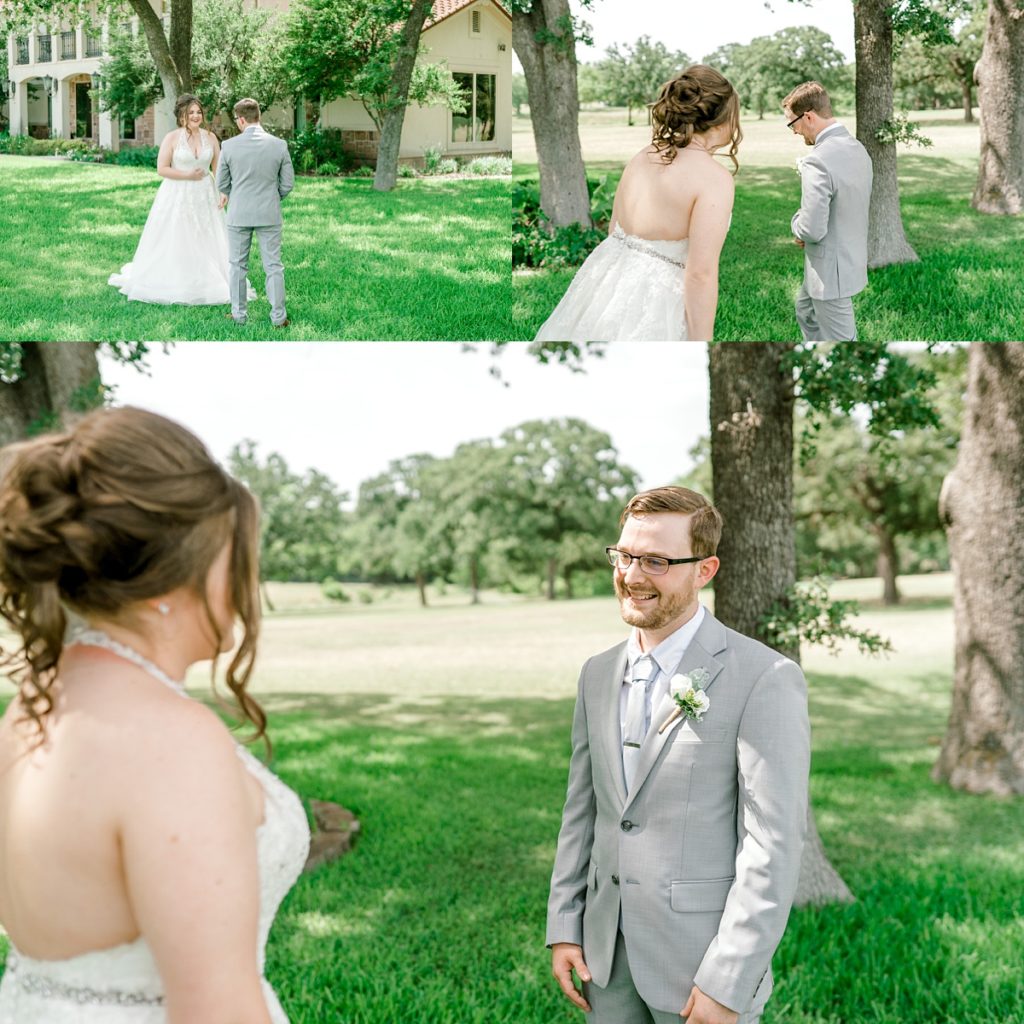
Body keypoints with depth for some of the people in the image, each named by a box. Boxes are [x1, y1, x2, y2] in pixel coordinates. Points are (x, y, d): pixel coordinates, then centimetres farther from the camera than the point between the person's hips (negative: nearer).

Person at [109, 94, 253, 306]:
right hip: (178, 197, -3)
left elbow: (219, 169, 5)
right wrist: (187, 175, -15)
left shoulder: (210, 137, 4)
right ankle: (170, 284, 13)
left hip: (204, 197, 3)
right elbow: (162, 169, -8)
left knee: (207, 243, 5)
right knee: (175, 243, 1)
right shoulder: (172, 137, -6)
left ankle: (205, 285, 16)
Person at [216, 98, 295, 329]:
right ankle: (278, 316, 6)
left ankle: (239, 313, 18)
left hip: (239, 214, 0)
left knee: (238, 266, 12)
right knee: (273, 266, 6)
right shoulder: (279, 145, -7)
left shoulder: (229, 146, -10)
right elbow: (288, 184, -1)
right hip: (269, 214, 0)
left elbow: (221, 183, 2)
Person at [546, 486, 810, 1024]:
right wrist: (563, 928, 7)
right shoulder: (598, 674, 7)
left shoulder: (765, 679, -14)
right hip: (606, 956, 6)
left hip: (703, 963, -5)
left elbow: (774, 844, -16)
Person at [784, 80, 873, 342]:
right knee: (806, 310, 31)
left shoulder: (817, 161, -27)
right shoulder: (857, 148, 2)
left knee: (841, 340, 3)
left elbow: (812, 230, -29)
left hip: (831, 270, -10)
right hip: (853, 258, 10)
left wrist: (797, 224, -6)